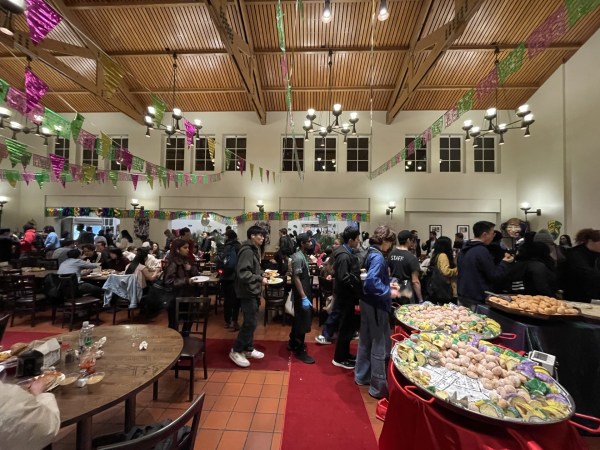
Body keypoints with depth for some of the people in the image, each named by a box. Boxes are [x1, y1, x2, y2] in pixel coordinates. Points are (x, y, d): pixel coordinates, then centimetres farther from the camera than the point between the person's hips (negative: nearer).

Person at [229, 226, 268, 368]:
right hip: (248, 292, -10)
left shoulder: (255, 250, 12)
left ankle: (248, 349, 30)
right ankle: (236, 351, 14)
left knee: (251, 322, 17)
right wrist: (260, 279, -21)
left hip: (254, 291, 10)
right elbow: (242, 273, -27)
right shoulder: (247, 251, -19)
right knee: (250, 323, -3)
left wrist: (262, 275, 7)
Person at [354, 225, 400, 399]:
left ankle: (362, 376, 37)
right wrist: (389, 292, -21)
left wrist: (388, 285, 11)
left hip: (368, 303, 10)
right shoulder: (378, 257, -22)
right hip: (376, 306, -10)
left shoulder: (371, 253, 9)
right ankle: (378, 387, 19)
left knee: (366, 341, 21)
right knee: (380, 346, 4)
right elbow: (371, 282, -33)